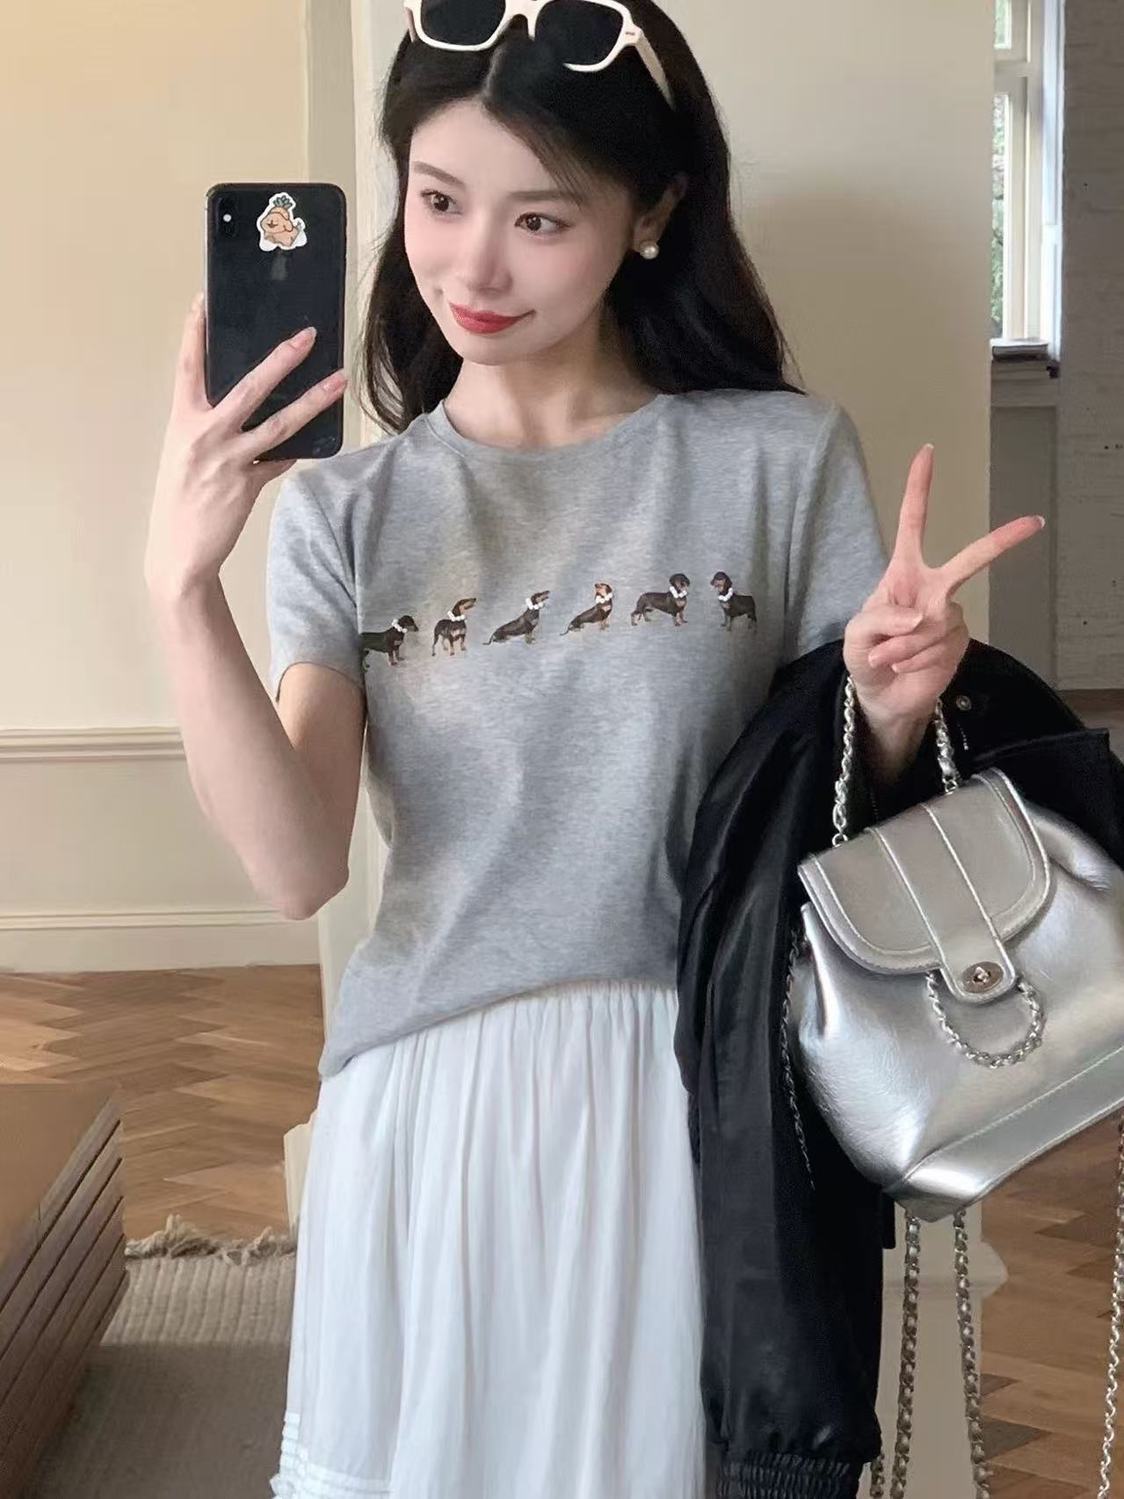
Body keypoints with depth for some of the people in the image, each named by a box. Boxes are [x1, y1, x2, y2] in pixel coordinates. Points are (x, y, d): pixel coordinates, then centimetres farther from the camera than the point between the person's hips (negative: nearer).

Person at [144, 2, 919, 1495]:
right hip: (425, 1108, 2)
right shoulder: (344, 511, 1)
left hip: (688, 1103, -1)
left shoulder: (785, 460, -4)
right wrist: (182, 590, -22)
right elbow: (299, 865, -11)